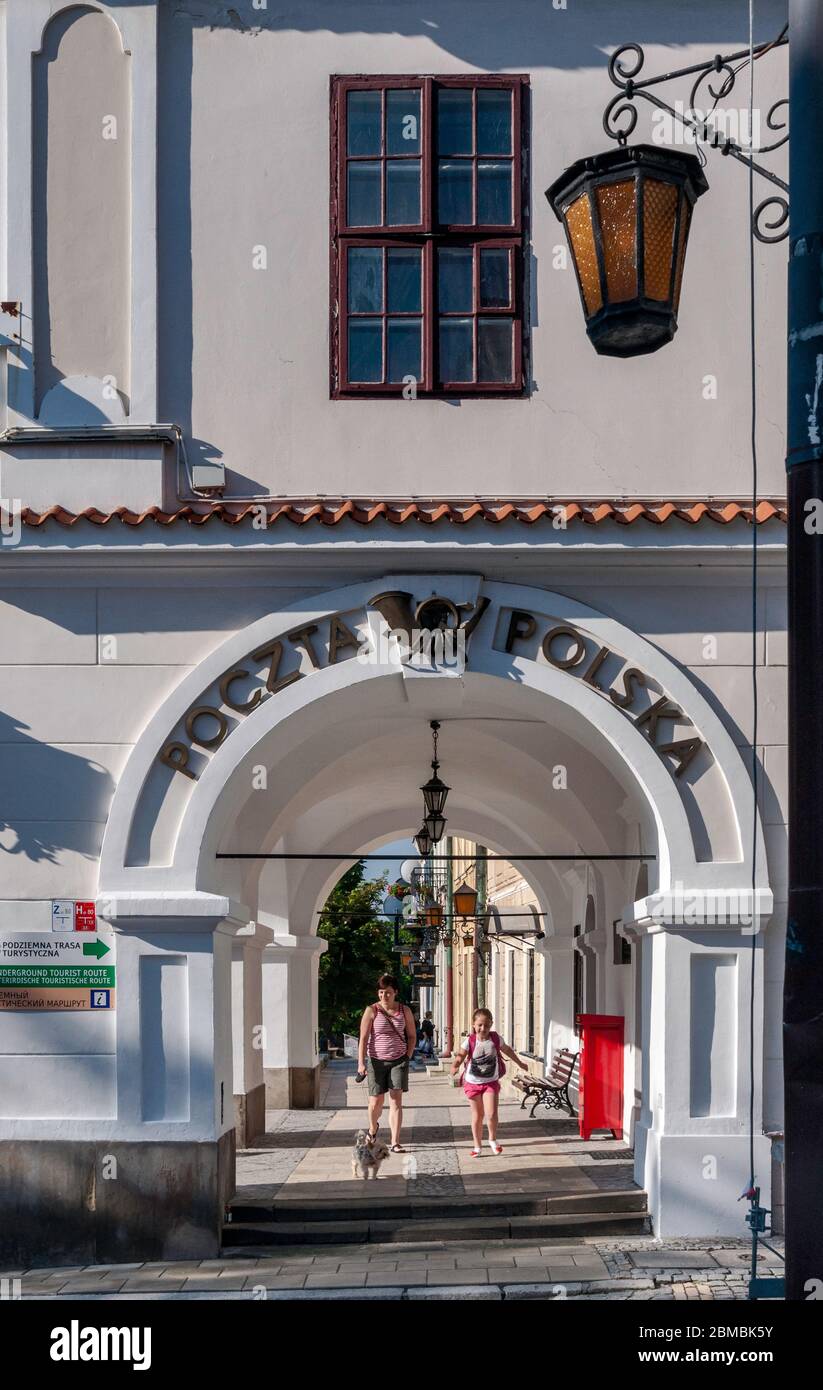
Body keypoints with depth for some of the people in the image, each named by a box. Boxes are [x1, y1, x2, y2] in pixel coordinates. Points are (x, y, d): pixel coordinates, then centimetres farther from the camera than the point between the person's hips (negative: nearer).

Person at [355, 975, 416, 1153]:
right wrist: (361, 1063, -14)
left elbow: (412, 1035, 12)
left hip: (399, 1060, 1)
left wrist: (408, 1057, 2)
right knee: (376, 1101, 5)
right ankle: (373, 1128, 37)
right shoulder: (372, 1011, -6)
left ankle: (395, 1143, -6)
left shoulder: (405, 1011, 2)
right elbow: (363, 1038, -7)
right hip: (377, 1061, -1)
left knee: (396, 1100, -6)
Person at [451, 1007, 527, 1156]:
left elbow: (507, 1050, 14)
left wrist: (520, 1063, 26)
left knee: (491, 1114, -12)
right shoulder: (470, 1041, -11)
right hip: (473, 1083, 0)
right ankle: (477, 1145, 23)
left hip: (491, 1082, 0)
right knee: (477, 1115, 9)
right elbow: (460, 1056, -22)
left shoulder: (495, 1039, -5)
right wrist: (455, 1066, -44)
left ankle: (493, 1139, 15)